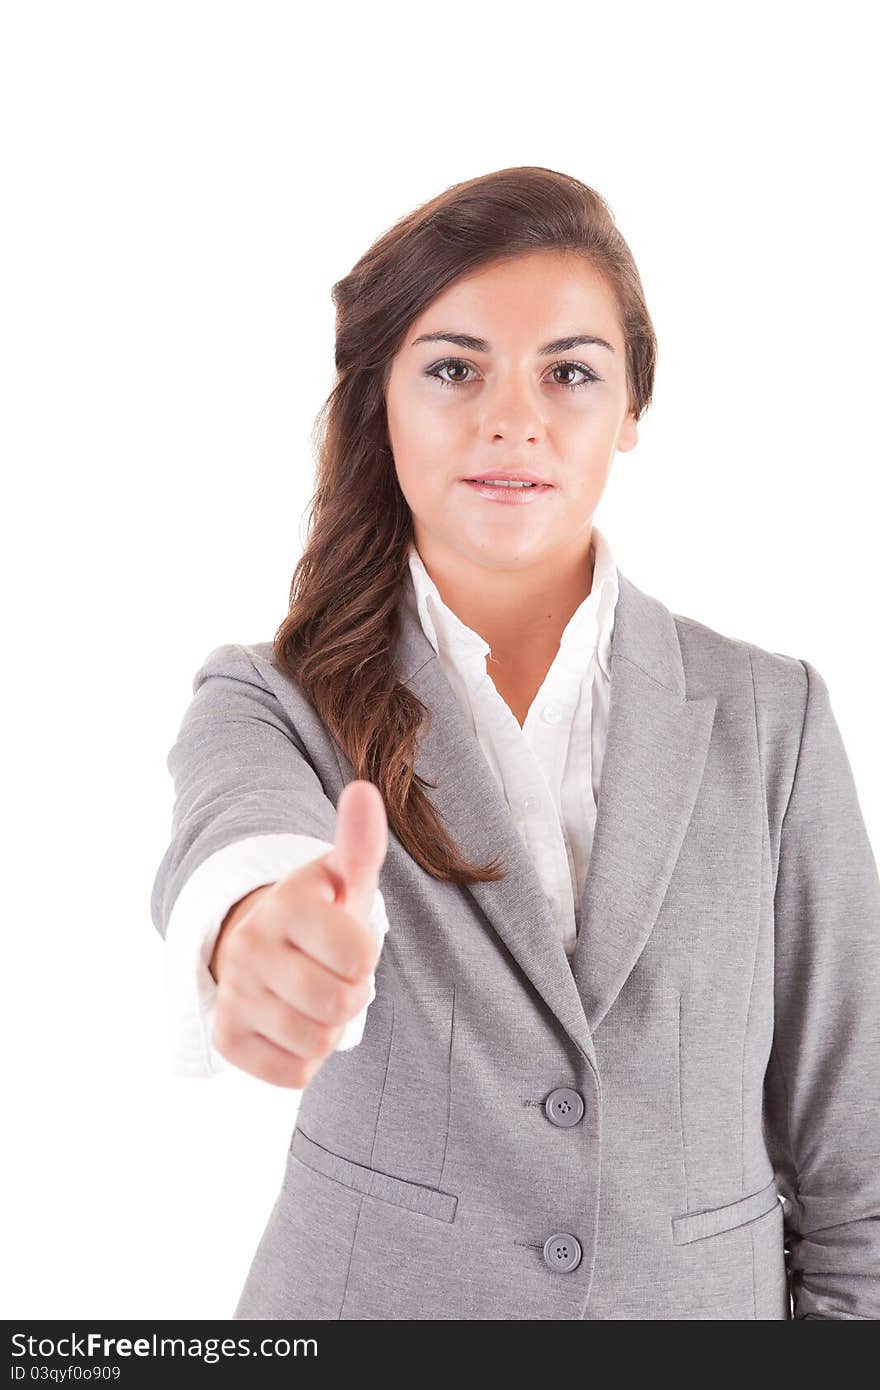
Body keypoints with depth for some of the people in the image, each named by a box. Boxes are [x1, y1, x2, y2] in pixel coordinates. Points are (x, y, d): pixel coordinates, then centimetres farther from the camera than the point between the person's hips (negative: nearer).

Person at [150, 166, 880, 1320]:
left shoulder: (770, 717, -8)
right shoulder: (273, 700, -9)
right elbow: (235, 825, -34)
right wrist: (258, 924, -55)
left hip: (706, 1298, 1)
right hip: (363, 1286, 0)